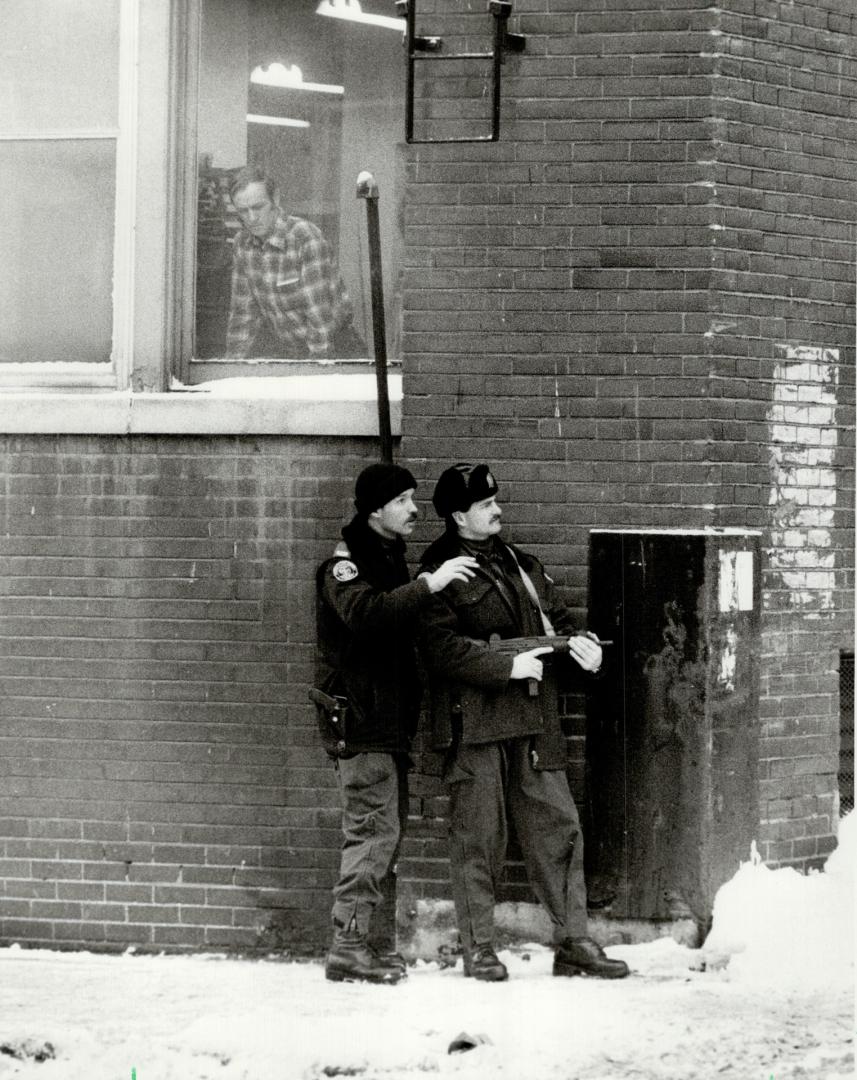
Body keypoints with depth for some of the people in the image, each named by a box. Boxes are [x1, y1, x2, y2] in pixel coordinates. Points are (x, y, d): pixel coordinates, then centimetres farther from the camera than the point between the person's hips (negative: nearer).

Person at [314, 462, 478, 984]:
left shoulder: (392, 560, 18)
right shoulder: (346, 565, -10)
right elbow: (366, 613, -31)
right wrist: (428, 584, -33)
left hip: (392, 722, 9)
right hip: (361, 723, -9)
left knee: (387, 835, 11)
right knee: (374, 831, -11)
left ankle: (380, 947, 16)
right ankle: (349, 950, -10)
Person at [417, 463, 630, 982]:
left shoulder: (521, 563, 18)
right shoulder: (442, 571, -5)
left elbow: (557, 617, 24)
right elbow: (439, 646, -15)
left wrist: (582, 644, 1)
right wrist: (509, 665, -19)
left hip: (534, 720, 6)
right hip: (474, 720, -6)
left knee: (558, 827, 4)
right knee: (478, 836, -1)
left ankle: (574, 943, 7)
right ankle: (480, 950, 7)